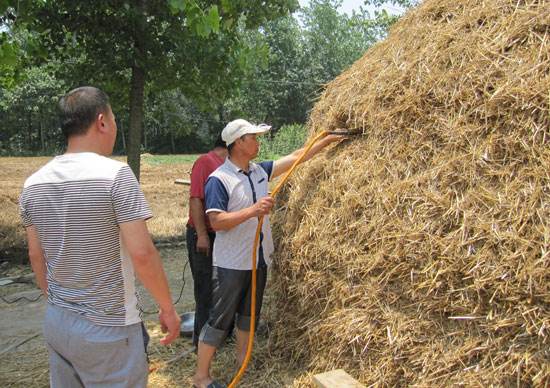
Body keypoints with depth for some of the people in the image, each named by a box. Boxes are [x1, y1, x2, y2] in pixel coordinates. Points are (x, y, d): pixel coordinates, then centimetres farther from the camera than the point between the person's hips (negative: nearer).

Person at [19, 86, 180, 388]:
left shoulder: (33, 184, 1)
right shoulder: (115, 174, -17)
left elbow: (36, 257, 9)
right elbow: (142, 254, -19)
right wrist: (167, 307, -7)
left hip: (56, 322, 6)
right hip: (108, 329, -6)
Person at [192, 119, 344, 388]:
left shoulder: (259, 171, 6)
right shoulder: (219, 179, -16)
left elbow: (294, 158, 13)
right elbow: (216, 222, -23)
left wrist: (326, 141, 14)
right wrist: (252, 210, -32)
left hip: (259, 259, 7)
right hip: (231, 263, -7)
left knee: (249, 314, 20)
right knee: (220, 318, 0)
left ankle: (243, 361, 38)